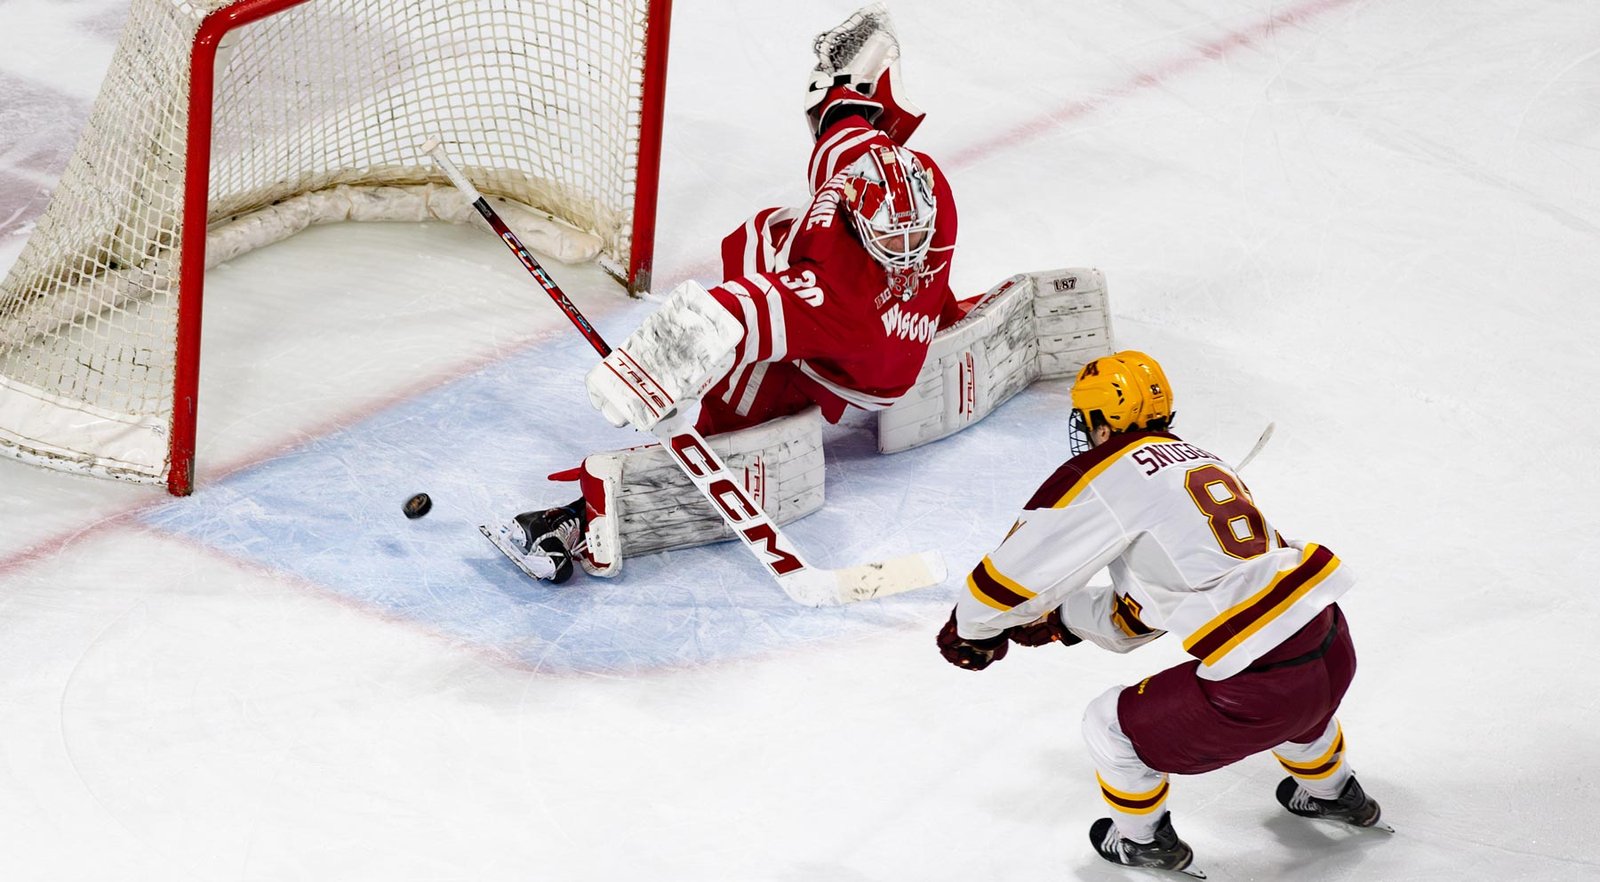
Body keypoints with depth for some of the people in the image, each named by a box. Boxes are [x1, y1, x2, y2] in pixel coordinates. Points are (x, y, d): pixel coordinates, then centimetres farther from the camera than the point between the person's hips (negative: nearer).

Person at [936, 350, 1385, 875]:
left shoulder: (1108, 473, -6)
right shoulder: (1197, 461, 19)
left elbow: (1021, 566, 0)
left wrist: (971, 630, 17)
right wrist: (1059, 619, 29)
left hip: (1258, 688, -8)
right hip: (1335, 651, 8)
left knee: (1112, 726, 14)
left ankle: (1142, 840, 35)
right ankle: (1331, 792, 64)